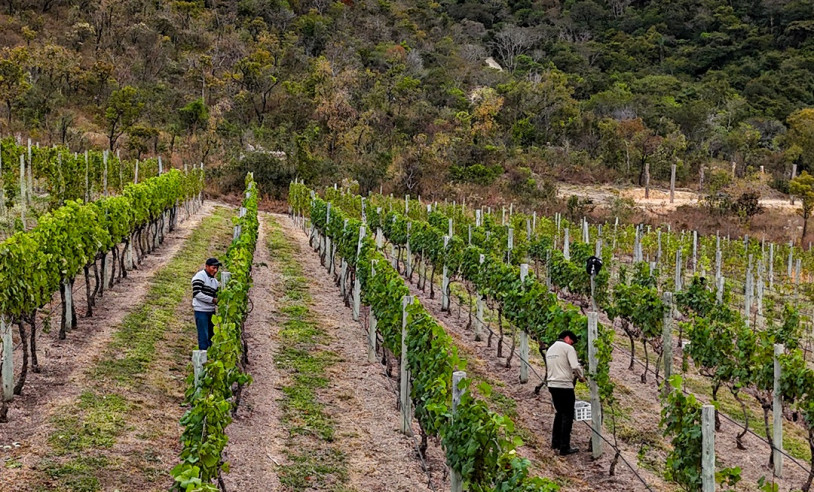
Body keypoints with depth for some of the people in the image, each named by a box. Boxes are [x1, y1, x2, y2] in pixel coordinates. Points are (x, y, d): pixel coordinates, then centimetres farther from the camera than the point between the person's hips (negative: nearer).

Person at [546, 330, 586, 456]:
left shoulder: (550, 349, 17)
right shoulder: (568, 348, -8)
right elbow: (575, 366, -18)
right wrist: (581, 377, 1)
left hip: (552, 385, 8)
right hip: (565, 385, -8)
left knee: (560, 413, 21)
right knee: (567, 416, 0)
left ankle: (555, 442, 25)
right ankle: (564, 448, 1)